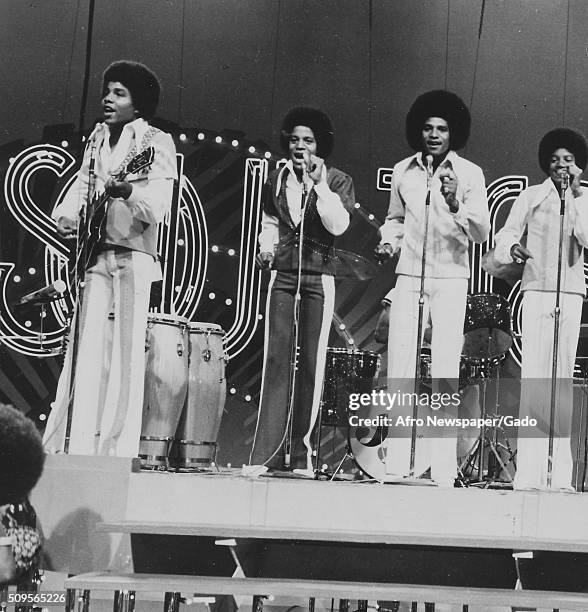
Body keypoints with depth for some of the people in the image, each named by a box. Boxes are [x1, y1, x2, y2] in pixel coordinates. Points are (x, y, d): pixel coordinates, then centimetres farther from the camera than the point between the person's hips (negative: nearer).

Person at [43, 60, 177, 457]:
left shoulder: (157, 142, -2)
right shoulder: (98, 138, 16)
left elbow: (158, 207, -12)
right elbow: (81, 186, 19)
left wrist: (127, 192, -31)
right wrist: (66, 216, -1)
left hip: (133, 257, -6)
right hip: (94, 253, 6)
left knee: (125, 349, -6)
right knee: (85, 347, 4)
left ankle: (117, 448, -2)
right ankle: (77, 444, 8)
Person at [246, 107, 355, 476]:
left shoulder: (339, 181, 3)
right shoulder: (278, 179, 12)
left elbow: (338, 225, -13)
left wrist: (318, 182, -15)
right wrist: (267, 247, 6)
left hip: (319, 276, -2)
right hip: (282, 274, 2)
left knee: (312, 363, -3)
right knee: (276, 359, -6)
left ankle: (302, 452, 3)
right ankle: (267, 453, -7)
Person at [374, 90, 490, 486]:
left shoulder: (470, 174, 0)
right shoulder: (403, 171, 9)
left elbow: (482, 233, -6)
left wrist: (456, 205, -21)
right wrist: (389, 241, 4)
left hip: (450, 279, -3)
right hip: (409, 276, 3)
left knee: (445, 373, -7)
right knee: (400, 369, -1)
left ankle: (444, 467, -3)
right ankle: (397, 462, 4)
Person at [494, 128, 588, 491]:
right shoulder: (531, 197, 8)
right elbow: (505, 237, 2)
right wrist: (511, 250, -19)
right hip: (536, 291, -1)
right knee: (533, 379, -8)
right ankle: (529, 472, -9)